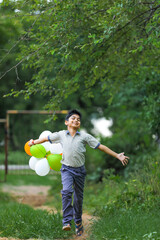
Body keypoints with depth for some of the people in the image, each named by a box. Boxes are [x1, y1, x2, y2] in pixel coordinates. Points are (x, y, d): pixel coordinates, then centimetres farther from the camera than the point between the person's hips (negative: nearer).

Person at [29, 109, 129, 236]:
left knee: (79, 198, 10)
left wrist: (118, 156, -2)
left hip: (79, 170, 1)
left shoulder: (85, 136, -2)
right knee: (67, 191, -25)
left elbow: (101, 147, -1)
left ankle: (78, 221, 33)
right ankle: (67, 221, -24)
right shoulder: (61, 135, 2)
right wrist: (34, 142, 27)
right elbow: (47, 138, 20)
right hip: (67, 169, -1)